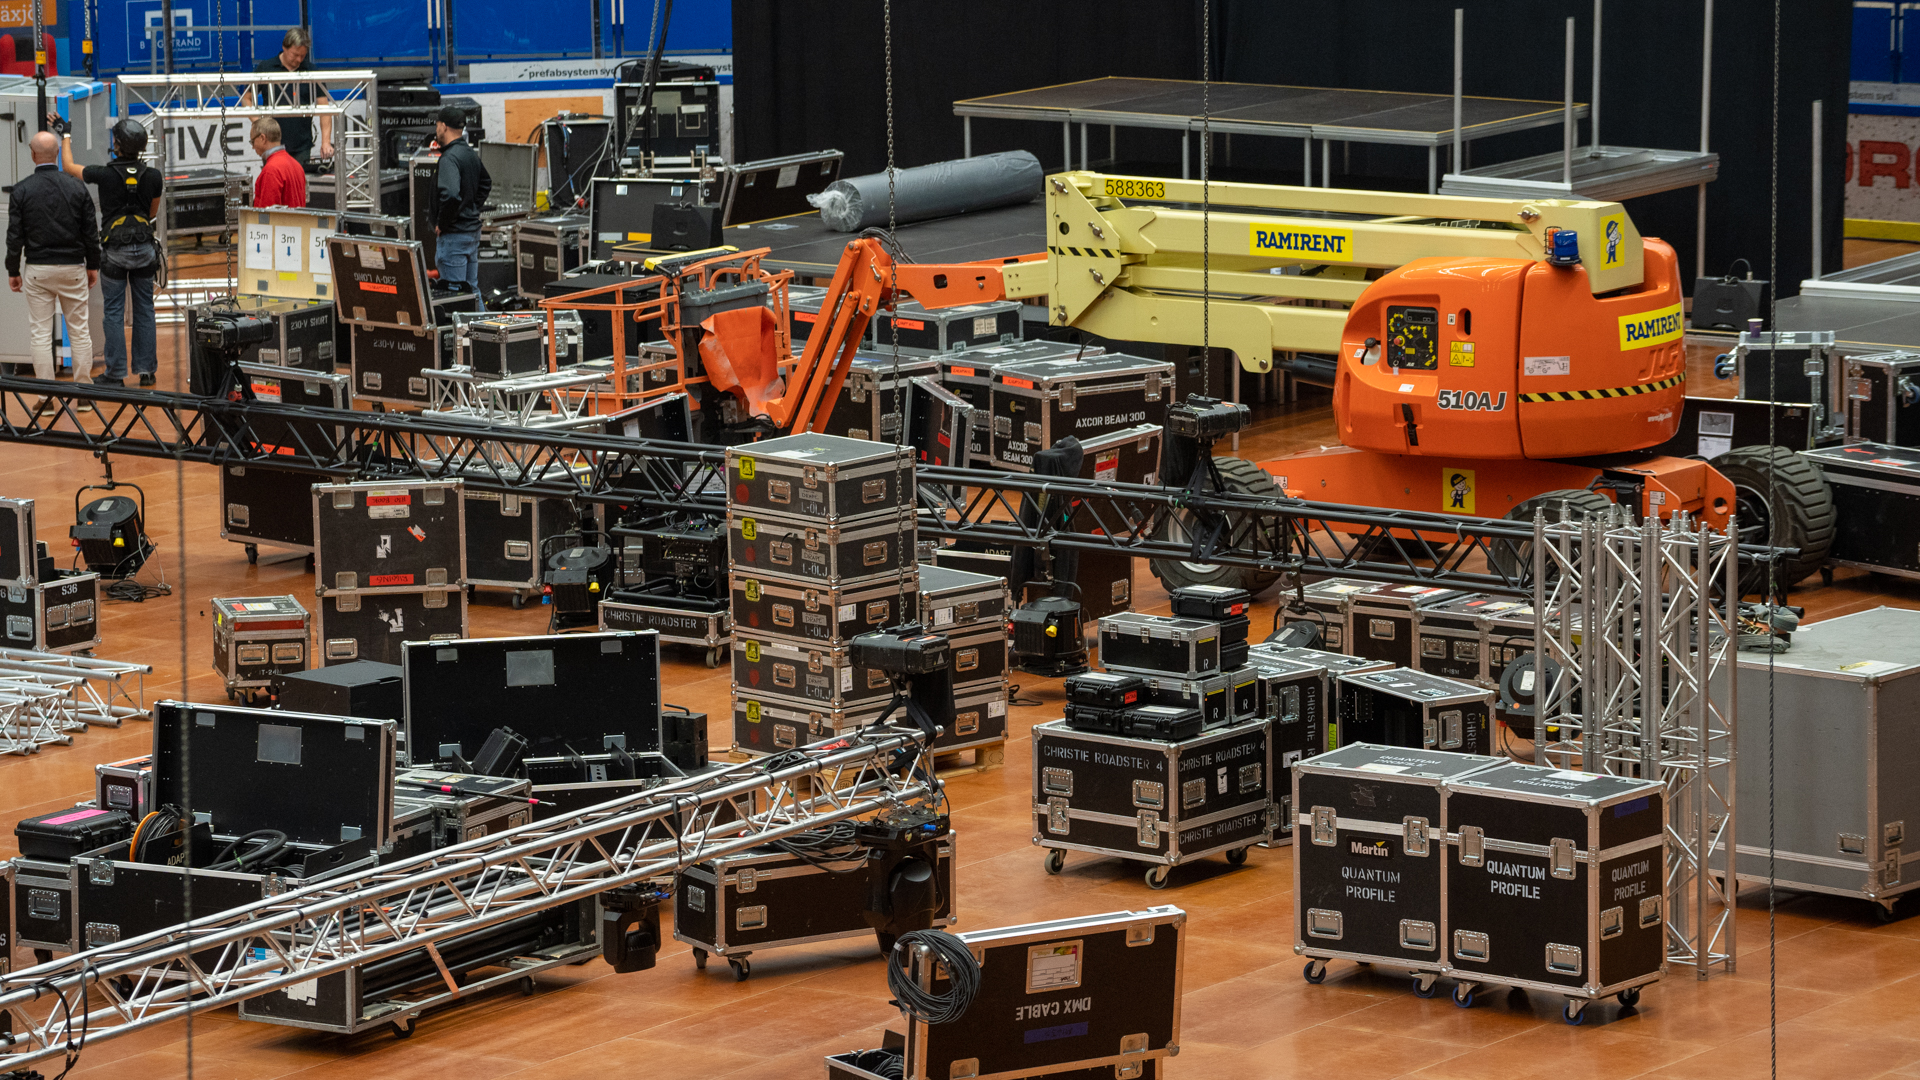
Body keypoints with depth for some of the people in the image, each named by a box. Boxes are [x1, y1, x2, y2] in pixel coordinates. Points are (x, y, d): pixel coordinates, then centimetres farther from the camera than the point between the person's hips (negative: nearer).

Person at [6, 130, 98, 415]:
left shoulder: (21, 191, -6)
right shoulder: (77, 188, -1)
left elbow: (15, 236, -4)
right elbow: (91, 232, 3)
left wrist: (13, 271, 5)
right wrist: (93, 265, 13)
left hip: (37, 270, -1)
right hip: (72, 268, 1)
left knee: (40, 333, 3)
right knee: (79, 330, 8)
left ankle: (46, 398, 1)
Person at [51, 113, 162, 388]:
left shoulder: (105, 174, -13)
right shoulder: (152, 176, -4)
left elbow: (69, 166, 5)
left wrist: (65, 135, 18)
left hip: (115, 250, -3)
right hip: (144, 249, 3)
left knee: (114, 312, 3)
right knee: (144, 310, 10)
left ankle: (116, 374, 4)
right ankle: (146, 370, 13)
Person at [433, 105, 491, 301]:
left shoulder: (449, 158, -19)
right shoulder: (471, 154, 11)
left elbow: (450, 195, -32)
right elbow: (486, 184, 27)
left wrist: (441, 224, -18)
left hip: (454, 235, -9)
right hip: (473, 231, 9)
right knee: (472, 290, 15)